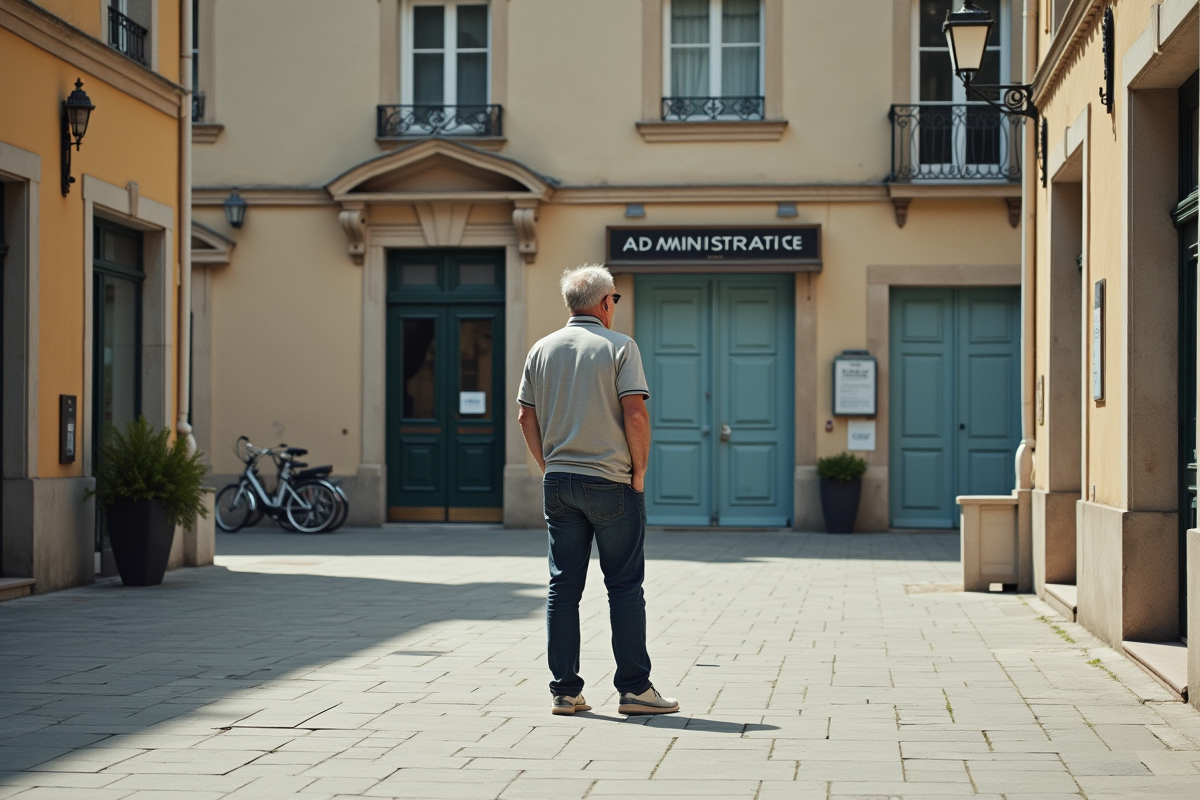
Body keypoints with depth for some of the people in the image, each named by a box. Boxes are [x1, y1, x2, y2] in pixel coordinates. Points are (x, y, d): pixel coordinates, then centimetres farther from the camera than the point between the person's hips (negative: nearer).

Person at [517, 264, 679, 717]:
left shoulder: (542, 350, 9)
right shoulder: (618, 347, -7)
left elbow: (526, 416, 9)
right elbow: (635, 414, -14)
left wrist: (549, 467, 15)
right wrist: (638, 472, -5)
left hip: (558, 481, 5)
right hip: (611, 483, -5)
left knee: (563, 587, 6)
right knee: (624, 586, 1)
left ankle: (565, 691, 7)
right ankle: (634, 688, 1)